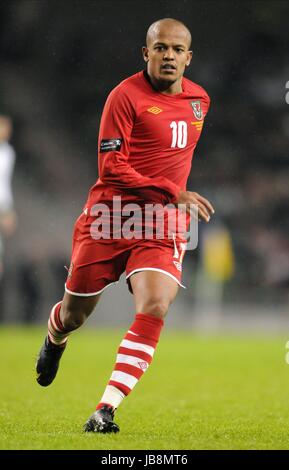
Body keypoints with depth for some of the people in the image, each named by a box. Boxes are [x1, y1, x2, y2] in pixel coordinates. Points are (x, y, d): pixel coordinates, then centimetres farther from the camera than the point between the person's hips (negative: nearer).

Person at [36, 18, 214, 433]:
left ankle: (106, 411, -20)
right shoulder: (126, 96, -11)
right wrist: (173, 192, -20)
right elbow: (111, 167, -16)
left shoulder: (199, 99, 9)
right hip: (108, 220, -3)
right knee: (74, 314, 10)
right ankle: (54, 341, 50)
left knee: (155, 307, -22)